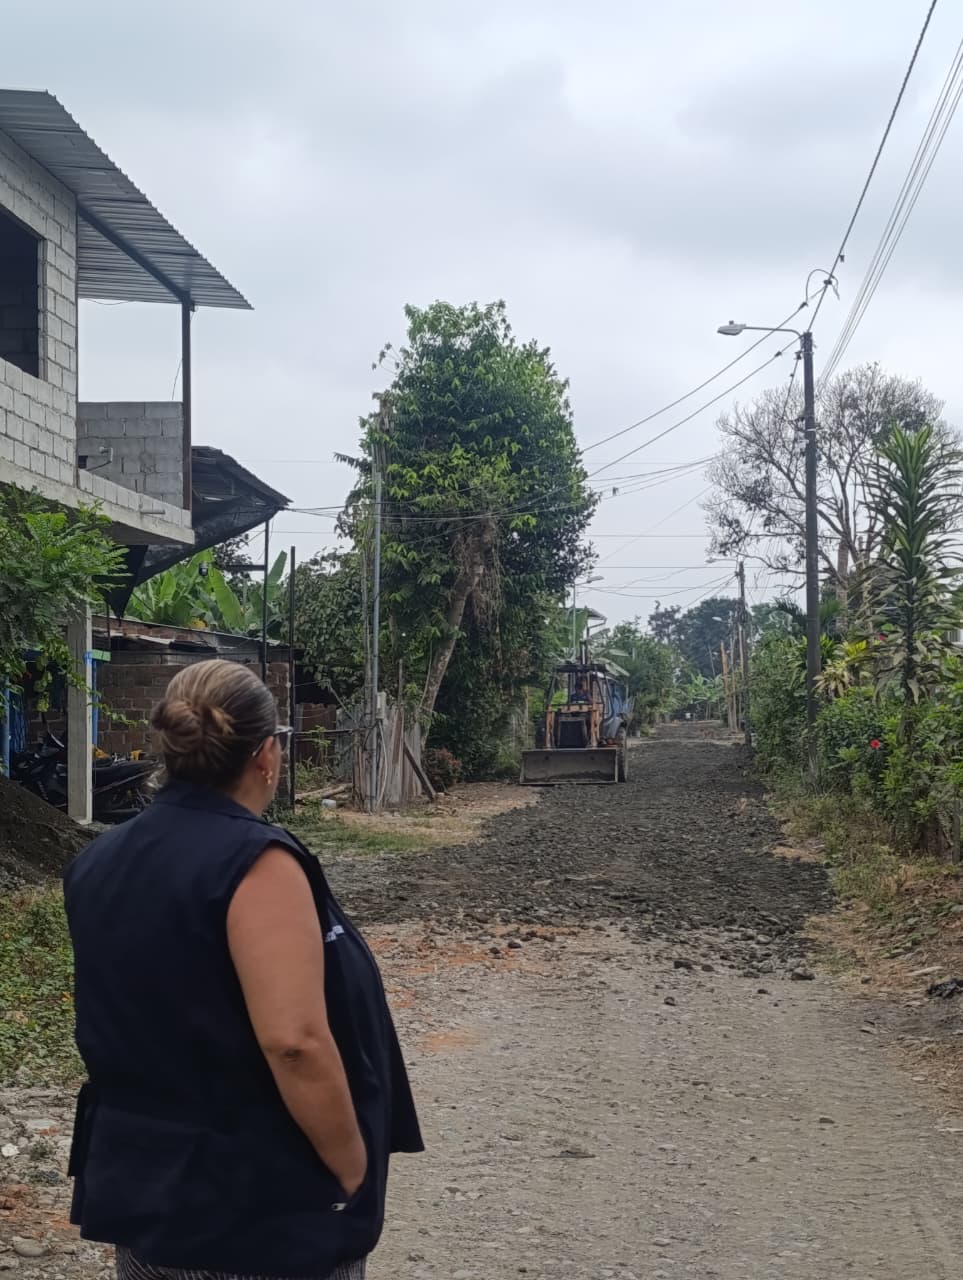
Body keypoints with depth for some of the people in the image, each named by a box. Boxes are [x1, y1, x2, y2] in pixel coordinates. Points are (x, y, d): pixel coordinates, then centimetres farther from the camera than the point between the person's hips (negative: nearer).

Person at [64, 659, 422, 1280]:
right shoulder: (255, 862, -20)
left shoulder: (99, 864, 5)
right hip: (265, 1209, -7)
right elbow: (295, 1041, -26)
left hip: (133, 1187, 7)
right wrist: (354, 1174, -15)